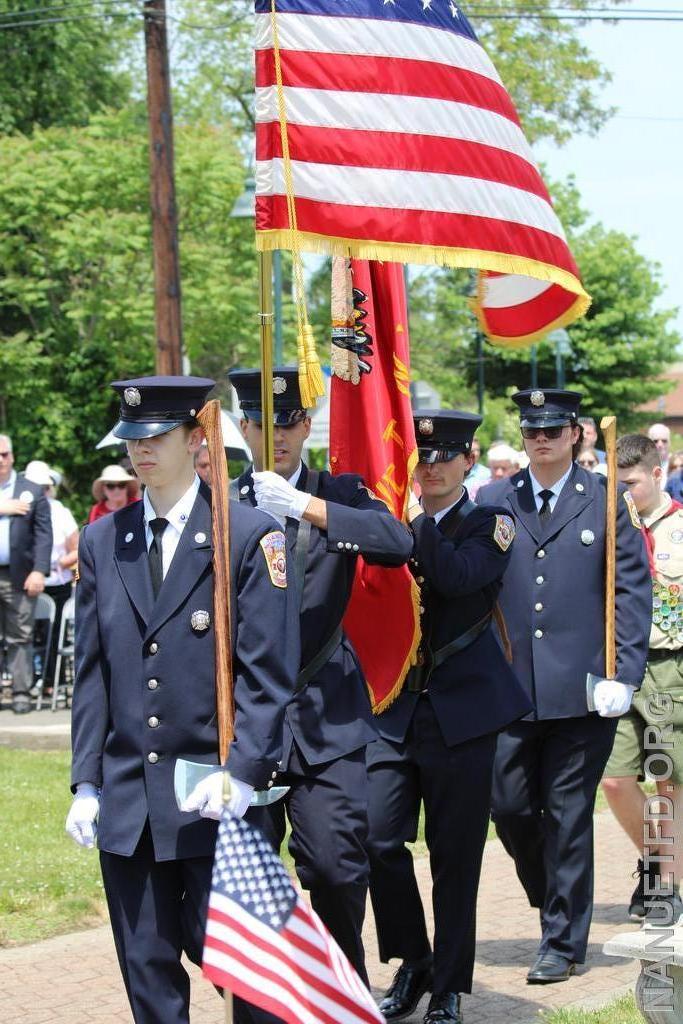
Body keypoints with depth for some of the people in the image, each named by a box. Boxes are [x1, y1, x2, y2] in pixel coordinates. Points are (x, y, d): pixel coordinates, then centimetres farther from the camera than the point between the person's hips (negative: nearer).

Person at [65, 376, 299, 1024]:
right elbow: (92, 671, 11)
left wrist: (242, 774, -15)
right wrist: (86, 782, 5)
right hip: (126, 797, 4)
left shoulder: (250, 536, -4)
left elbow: (268, 672, -7)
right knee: (147, 969, 9)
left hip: (217, 795, -4)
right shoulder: (101, 541, 10)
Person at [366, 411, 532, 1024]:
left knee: (455, 856, 4)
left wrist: (420, 517, -17)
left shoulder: (490, 524, -1)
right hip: (393, 707, 3)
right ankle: (413, 962, 18)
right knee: (380, 840, -4)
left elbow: (457, 576, -20)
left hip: (462, 709, -3)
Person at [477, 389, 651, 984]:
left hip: (580, 689, -3)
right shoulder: (493, 502, 8)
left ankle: (564, 941, 14)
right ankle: (557, 903, 32)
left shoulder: (607, 502, 2)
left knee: (568, 816, 2)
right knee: (509, 807, 6)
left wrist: (625, 675, -9)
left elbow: (634, 592, 0)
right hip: (510, 686, 3)